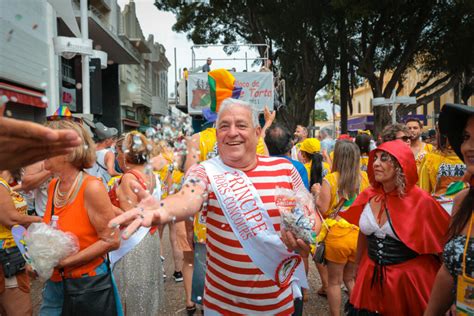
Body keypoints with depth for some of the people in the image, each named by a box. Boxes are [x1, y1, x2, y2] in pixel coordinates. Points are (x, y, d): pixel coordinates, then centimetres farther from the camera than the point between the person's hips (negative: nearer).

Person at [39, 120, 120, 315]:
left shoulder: (92, 187, -19)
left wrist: (64, 261, -19)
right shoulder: (53, 186, 2)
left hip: (89, 284, -6)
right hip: (54, 283, 6)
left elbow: (111, 241, -18)